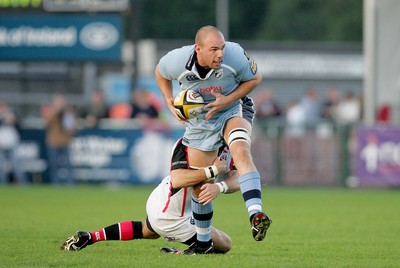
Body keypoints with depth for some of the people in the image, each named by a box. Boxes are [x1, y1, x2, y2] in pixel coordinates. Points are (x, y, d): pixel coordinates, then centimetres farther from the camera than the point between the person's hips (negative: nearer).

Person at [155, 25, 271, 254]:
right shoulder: (176, 61, -23)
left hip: (231, 113, -2)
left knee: (241, 152, -35)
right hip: (199, 121, 2)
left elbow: (255, 78, -9)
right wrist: (170, 102, -10)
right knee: (199, 187, 9)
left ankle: (256, 215, -47)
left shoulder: (235, 55, -26)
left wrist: (227, 100, -20)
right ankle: (203, 243, 30)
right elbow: (160, 73, 2)